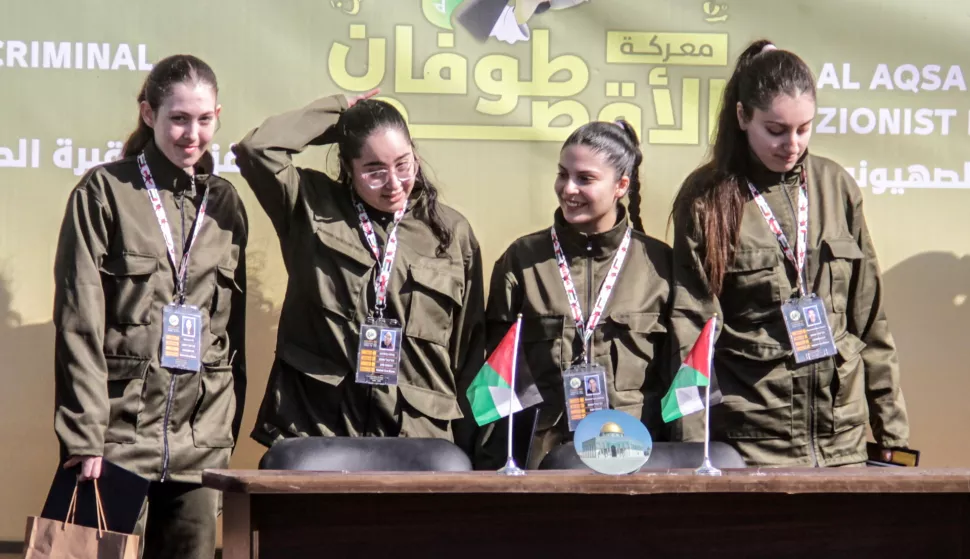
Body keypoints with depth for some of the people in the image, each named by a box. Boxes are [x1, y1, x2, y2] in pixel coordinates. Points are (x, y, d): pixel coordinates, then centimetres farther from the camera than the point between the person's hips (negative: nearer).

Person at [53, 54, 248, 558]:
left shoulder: (225, 203, 12)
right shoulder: (105, 192, -1)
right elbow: (79, 324, -6)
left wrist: (231, 427, 10)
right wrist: (84, 436, -12)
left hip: (202, 438, 4)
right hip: (121, 428, -4)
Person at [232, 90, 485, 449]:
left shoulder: (452, 234, 10)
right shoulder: (313, 207, 8)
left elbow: (470, 348, 12)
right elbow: (256, 149, -7)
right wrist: (336, 113, 3)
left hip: (417, 435, 1)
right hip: (314, 433, -1)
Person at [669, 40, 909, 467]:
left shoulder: (835, 186, 8)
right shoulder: (707, 200, -1)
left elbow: (870, 319, 12)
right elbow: (691, 329, -3)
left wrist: (892, 430, 9)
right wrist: (695, 449, -11)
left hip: (842, 440, 3)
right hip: (748, 443, -3)